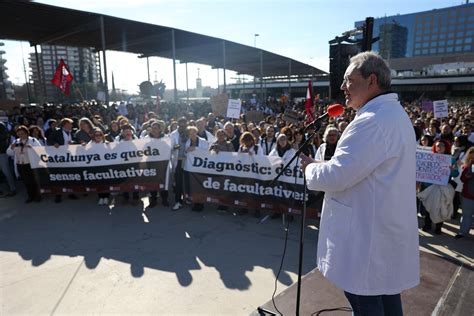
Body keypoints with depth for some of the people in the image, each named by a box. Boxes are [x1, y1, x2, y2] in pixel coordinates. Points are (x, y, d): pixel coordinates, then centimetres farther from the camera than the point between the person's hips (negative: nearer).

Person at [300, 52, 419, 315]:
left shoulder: (372, 121, -23)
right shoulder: (396, 114, 12)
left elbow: (336, 176, -26)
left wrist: (310, 167, -6)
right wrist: (320, 165, 7)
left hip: (368, 235, -10)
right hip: (387, 230, 10)